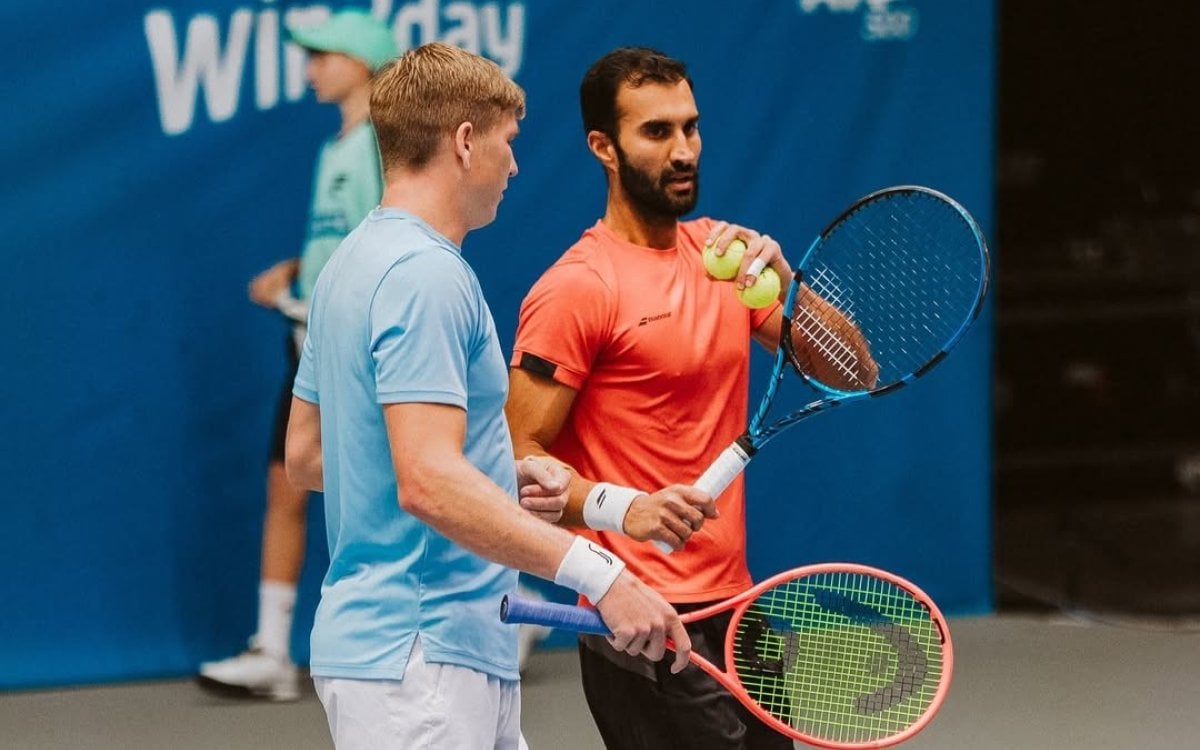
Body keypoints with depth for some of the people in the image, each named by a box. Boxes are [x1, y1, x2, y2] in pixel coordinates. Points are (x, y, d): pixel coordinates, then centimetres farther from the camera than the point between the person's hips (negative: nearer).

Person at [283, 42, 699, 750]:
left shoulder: (358, 261, 16)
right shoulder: (425, 274, -17)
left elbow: (307, 454, 22)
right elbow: (428, 483, -27)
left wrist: (504, 479, 19)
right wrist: (600, 573, -30)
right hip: (418, 659, -11)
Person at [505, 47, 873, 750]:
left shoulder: (721, 252, 11)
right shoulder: (576, 288, -11)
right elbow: (523, 458, -14)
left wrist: (784, 279, -10)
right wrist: (620, 507, -31)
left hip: (736, 603, 8)